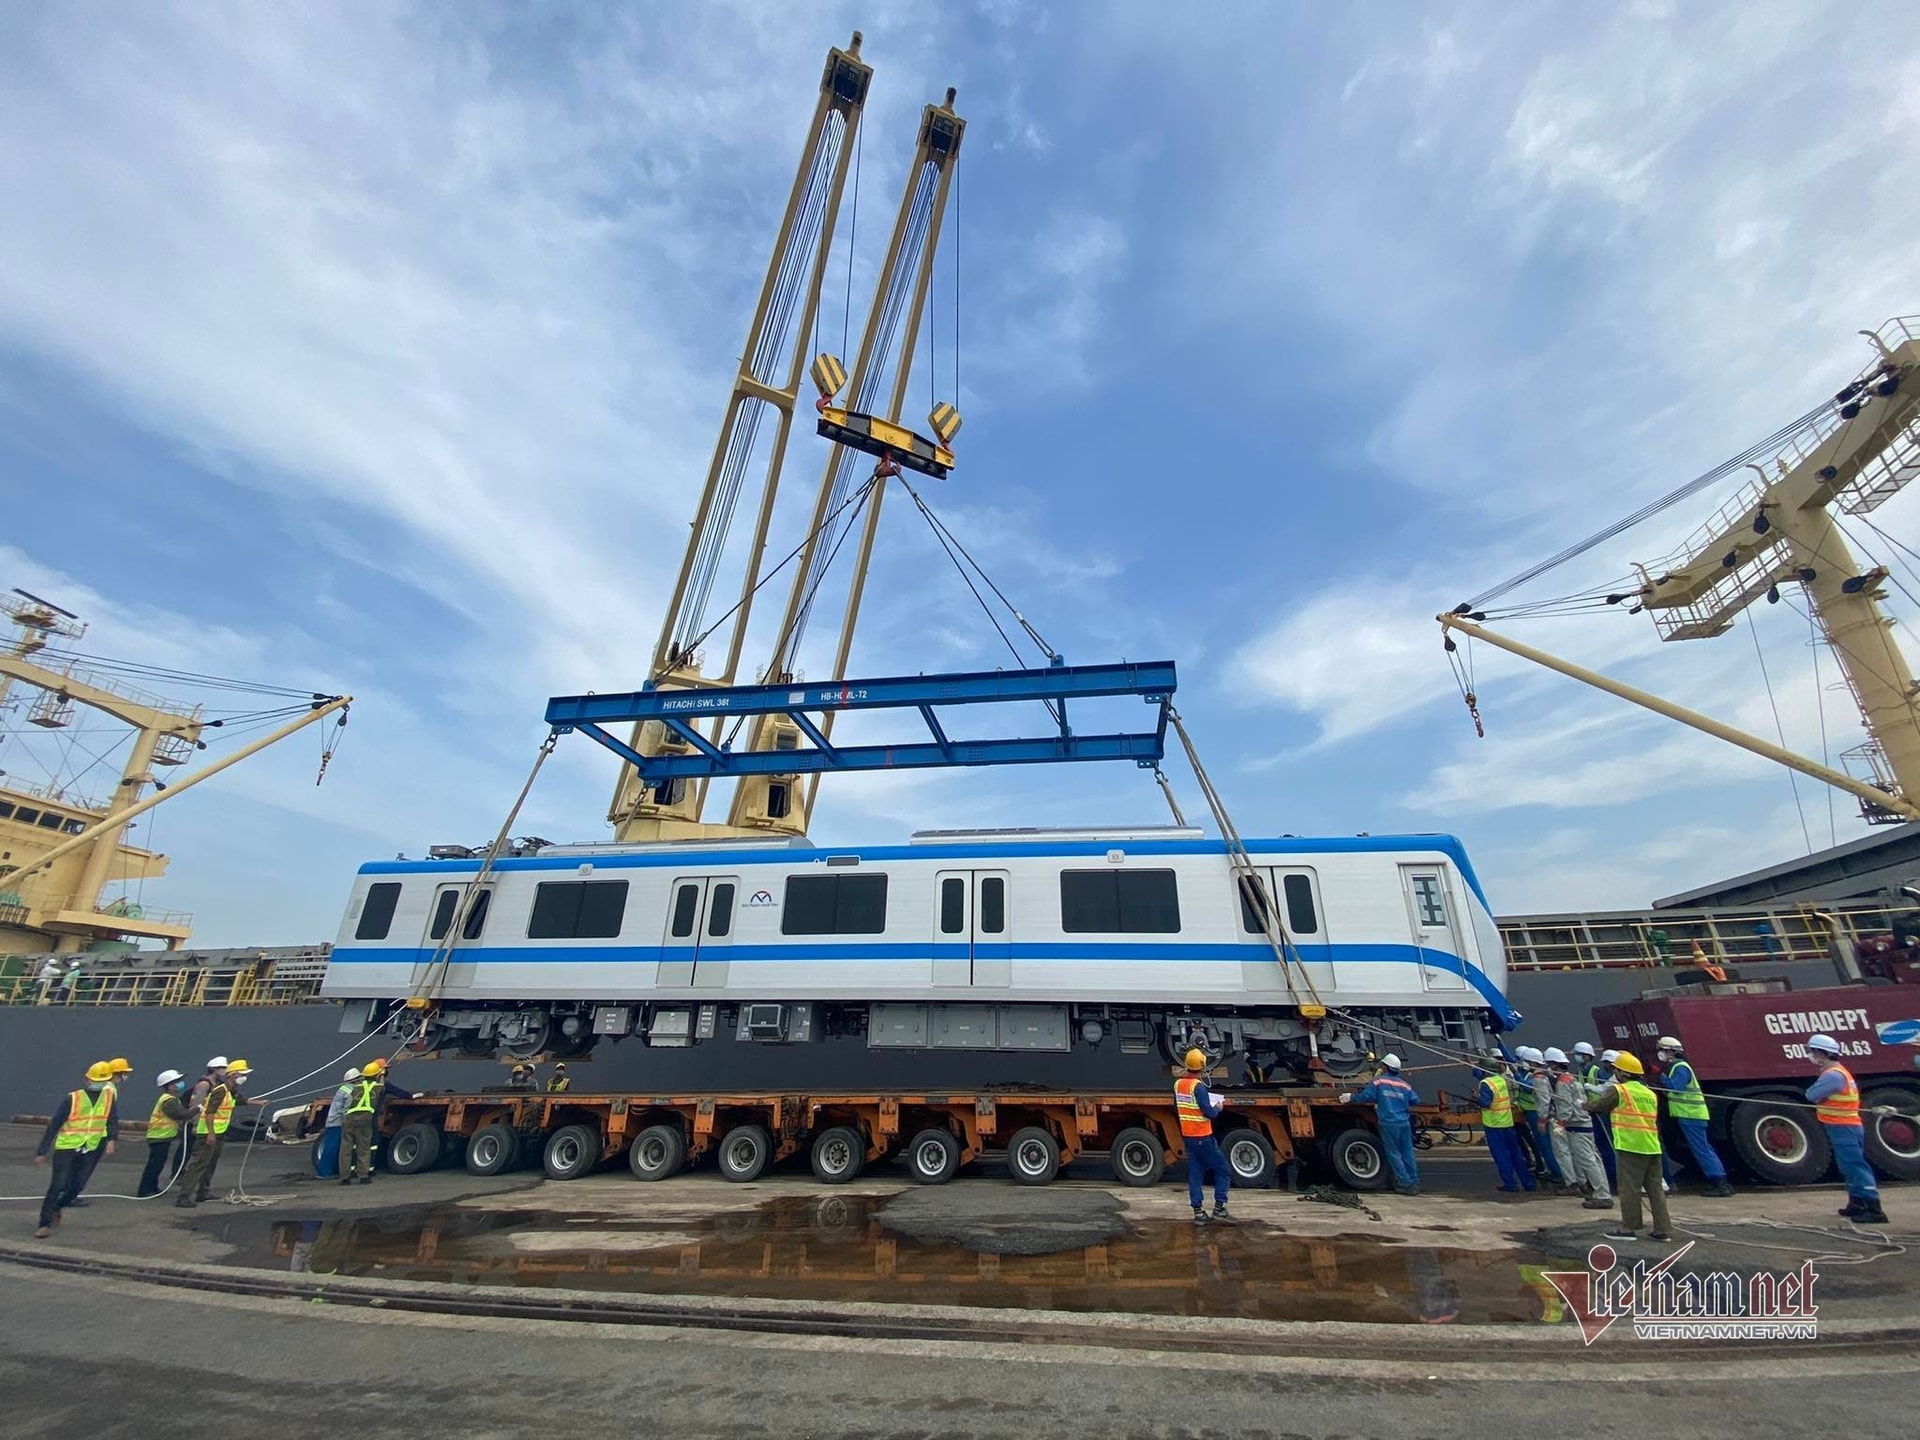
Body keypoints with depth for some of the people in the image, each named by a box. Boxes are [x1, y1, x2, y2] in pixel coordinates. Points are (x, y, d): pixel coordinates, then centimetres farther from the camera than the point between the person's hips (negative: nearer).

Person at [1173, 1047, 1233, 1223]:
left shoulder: (1178, 1084, 4)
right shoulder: (1198, 1086, -20)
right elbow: (1209, 1113, -20)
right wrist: (1218, 1107, 0)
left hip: (1187, 1136, 7)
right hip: (1203, 1137, -7)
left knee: (1195, 1173, 11)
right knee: (1222, 1169, 8)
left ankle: (1198, 1212, 12)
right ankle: (1219, 1208, 8)